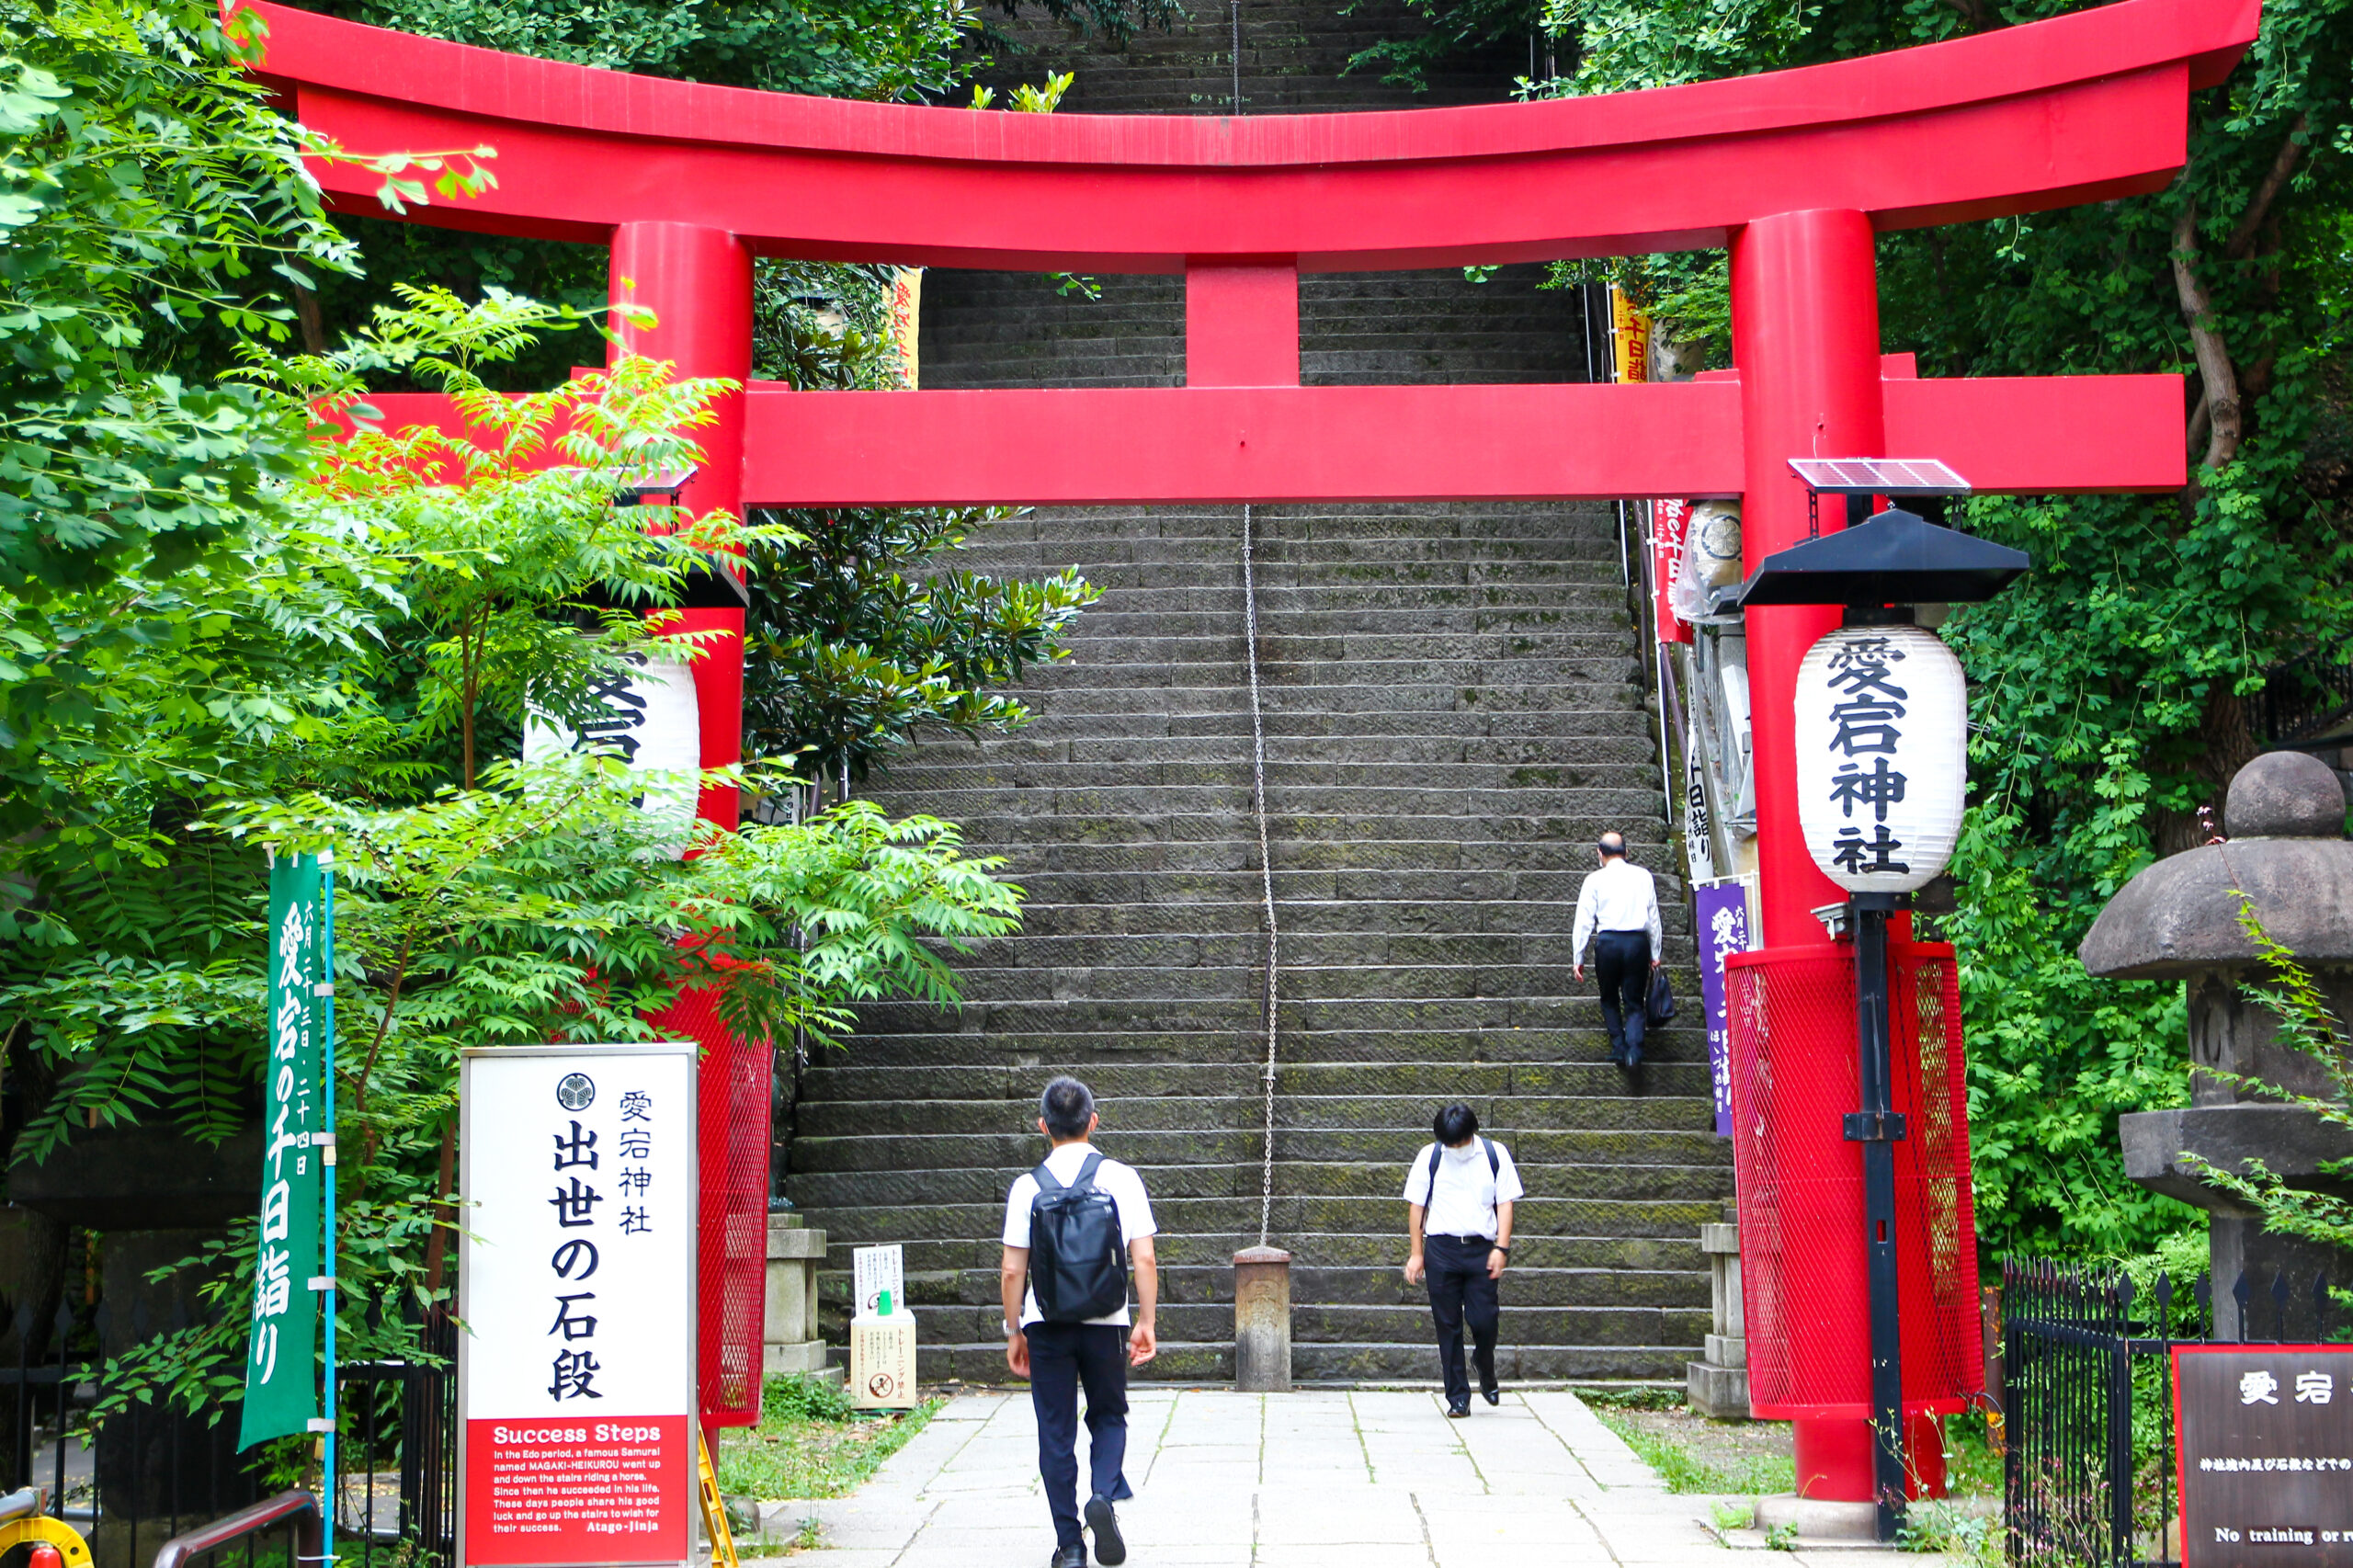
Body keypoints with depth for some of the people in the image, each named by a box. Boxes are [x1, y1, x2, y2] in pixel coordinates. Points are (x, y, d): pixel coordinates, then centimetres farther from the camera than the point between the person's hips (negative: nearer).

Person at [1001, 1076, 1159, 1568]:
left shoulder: (1027, 1187, -3)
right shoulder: (1120, 1178, -4)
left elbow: (1012, 1270, -3)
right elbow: (1144, 1259, -7)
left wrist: (1014, 1333, 7)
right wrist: (1146, 1322, 1)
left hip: (1046, 1325, 0)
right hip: (1105, 1323, 0)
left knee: (1056, 1432, 8)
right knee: (1109, 1416, 18)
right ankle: (1104, 1495, -8)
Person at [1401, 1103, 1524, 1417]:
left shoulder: (1495, 1155, 3)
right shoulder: (1429, 1158, 3)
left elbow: (1505, 1202, 3)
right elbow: (1416, 1205, 8)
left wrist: (1501, 1247, -6)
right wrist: (1416, 1253, 4)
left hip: (1482, 1249, 0)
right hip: (1441, 1249, 0)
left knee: (1484, 1320, -7)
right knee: (1448, 1326, 1)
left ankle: (1487, 1376, 24)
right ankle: (1458, 1397, 10)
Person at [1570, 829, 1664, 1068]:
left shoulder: (1595, 879, 3)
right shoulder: (1643, 876, 8)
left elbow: (1584, 921, 1)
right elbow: (1654, 917, 9)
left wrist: (1578, 958, 6)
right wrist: (1656, 953, 16)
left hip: (1608, 942, -1)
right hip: (1638, 941, 1)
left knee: (1609, 1000, 18)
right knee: (1635, 1003, 8)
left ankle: (1618, 1049, 10)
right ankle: (1634, 1050, -12)